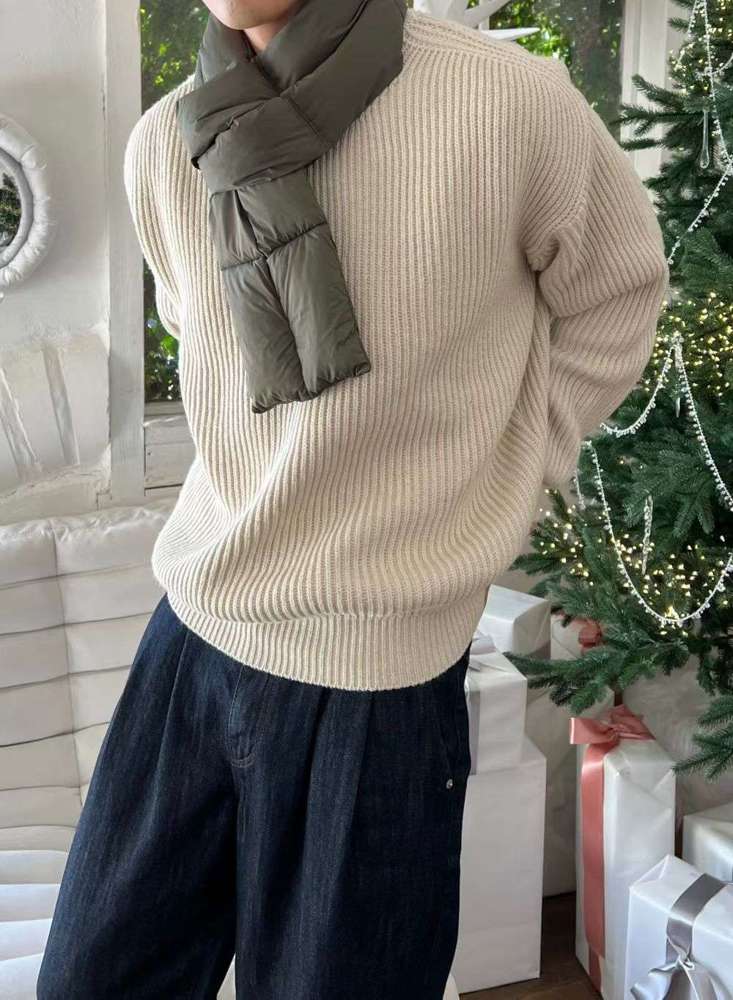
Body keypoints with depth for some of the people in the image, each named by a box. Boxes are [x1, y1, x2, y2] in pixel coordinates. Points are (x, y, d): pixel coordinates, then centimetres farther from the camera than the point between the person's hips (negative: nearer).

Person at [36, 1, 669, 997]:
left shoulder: (512, 104, -15)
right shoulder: (162, 148, 0)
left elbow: (617, 292, 3)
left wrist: (501, 482, 0)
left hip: (376, 673, -4)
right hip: (194, 628, 5)